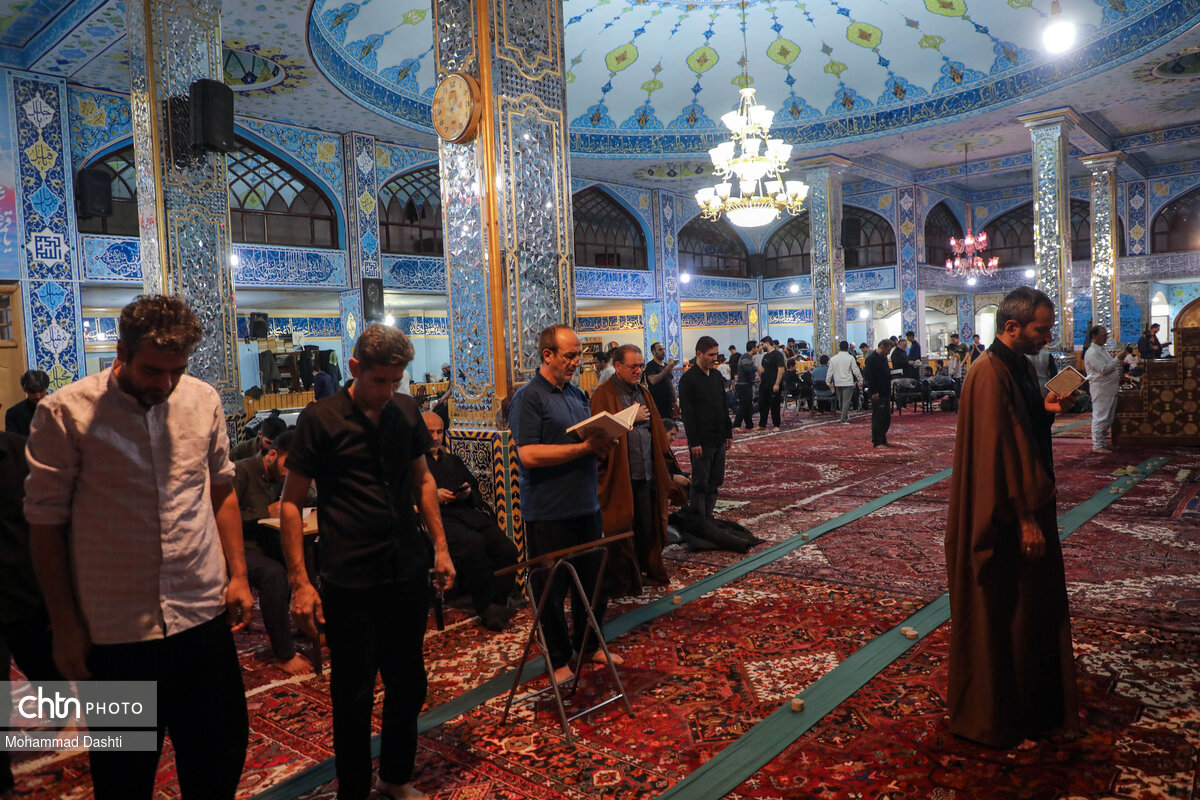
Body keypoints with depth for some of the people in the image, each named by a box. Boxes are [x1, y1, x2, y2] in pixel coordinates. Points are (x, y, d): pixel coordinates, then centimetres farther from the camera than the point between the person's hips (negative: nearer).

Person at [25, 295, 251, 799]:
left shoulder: (203, 400, 1)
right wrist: (64, 625, -2)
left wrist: (238, 574, 6)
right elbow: (46, 522, -4)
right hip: (114, 631, -2)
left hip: (204, 614, 3)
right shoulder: (65, 412, -9)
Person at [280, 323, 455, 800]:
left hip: (408, 571, 5)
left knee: (408, 683, 16)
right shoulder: (320, 420, -9)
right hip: (351, 580, -4)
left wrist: (439, 545, 11)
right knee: (354, 694, 7)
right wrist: (299, 581, -10)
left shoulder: (406, 411, 4)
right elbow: (290, 503, -6)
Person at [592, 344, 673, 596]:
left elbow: (656, 427, 19)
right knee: (621, 528, 3)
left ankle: (647, 570, 27)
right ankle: (622, 581, 14)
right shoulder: (604, 394, -7)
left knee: (647, 525, 12)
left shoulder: (643, 392, 15)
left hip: (645, 471, 6)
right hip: (619, 474, -6)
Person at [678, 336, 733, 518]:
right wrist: (694, 442, -16)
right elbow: (687, 414, -13)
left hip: (719, 440, 7)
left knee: (715, 482, 11)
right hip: (702, 442, -7)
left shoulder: (716, 375, 12)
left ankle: (708, 518, 20)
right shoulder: (688, 379, -10)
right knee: (700, 484, -1)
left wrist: (729, 433, 14)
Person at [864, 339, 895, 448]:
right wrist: (874, 392, -21)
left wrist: (891, 373, 9)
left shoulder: (884, 357, 15)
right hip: (877, 394, -9)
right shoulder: (871, 359, -15)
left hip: (886, 393, 9)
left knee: (887, 418, 13)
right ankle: (877, 442, 3)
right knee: (877, 418, -4)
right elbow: (870, 377, -19)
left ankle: (883, 440, 23)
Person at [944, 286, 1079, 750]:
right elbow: (997, 447, -25)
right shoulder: (990, 374, -21)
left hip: (1027, 509, 10)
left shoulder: (1017, 366, 10)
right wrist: (1026, 518, -22)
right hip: (1007, 520, -10)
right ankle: (997, 723, 18)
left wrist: (1046, 409, 1)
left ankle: (1040, 710, 37)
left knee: (1035, 609, 20)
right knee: (1002, 616, 2)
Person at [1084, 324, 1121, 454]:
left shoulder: (1102, 350, 17)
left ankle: (1103, 442, 21)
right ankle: (1097, 445, -2)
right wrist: (1118, 359, -17)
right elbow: (1104, 370, -22)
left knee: (1108, 418, 13)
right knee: (1100, 417, -7)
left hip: (1110, 388, 10)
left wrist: (1118, 378, 17)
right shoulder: (1092, 352, -16)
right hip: (1100, 389, -10)